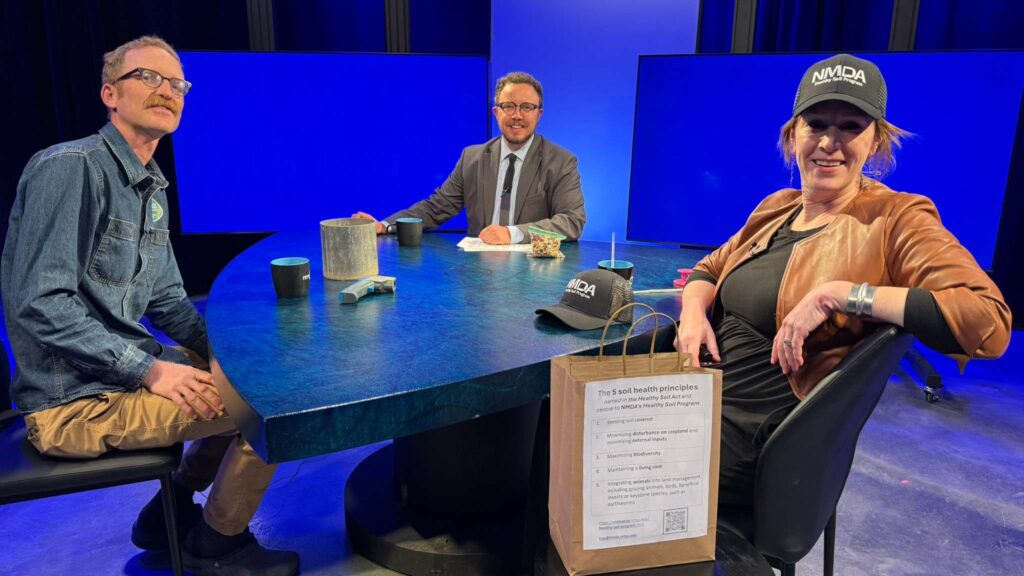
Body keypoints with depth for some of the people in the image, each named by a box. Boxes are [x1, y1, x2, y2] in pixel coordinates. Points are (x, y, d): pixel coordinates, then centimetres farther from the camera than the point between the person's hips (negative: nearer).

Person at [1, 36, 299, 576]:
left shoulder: (152, 189, 12)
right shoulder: (70, 167, -16)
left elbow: (166, 301, 15)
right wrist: (151, 369, -22)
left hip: (124, 370, 10)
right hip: (76, 401, -9)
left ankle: (172, 508, 25)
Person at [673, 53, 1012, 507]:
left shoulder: (896, 220, -7)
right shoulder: (777, 208, 12)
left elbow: (989, 321, -20)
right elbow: (709, 270, 23)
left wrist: (839, 294, -24)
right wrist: (693, 312, 0)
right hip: (701, 393, 7)